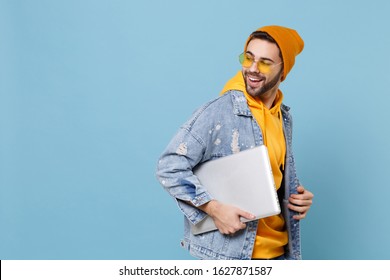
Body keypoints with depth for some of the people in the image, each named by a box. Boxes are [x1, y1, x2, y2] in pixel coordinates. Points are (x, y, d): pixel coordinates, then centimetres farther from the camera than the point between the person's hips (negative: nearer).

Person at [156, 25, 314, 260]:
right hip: (228, 251, -6)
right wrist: (215, 208, -22)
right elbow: (169, 167, -16)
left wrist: (298, 196, 2)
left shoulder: (284, 118, 7)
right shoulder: (218, 112, -14)